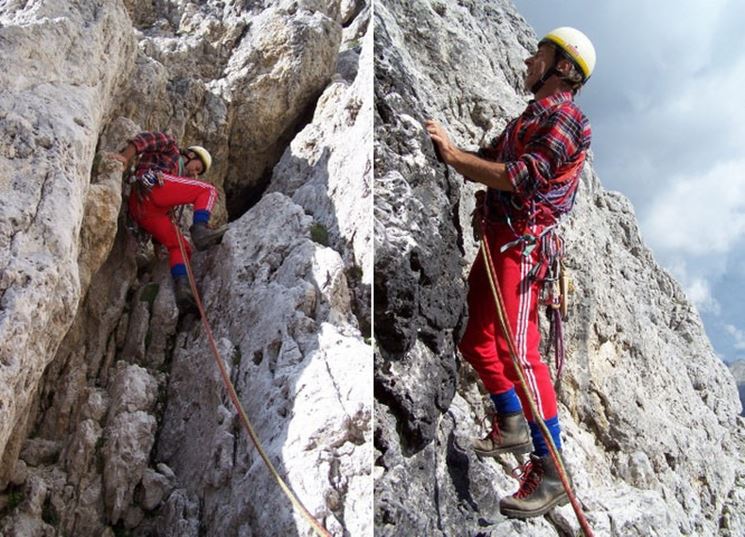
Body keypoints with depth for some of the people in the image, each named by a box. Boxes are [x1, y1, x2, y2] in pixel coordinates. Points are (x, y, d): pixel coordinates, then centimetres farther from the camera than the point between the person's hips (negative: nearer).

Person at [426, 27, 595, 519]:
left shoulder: (564, 118, -8)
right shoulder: (529, 117, 23)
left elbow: (518, 178, -21)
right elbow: (483, 165, 18)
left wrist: (452, 153, -17)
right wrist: (443, 148, 8)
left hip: (523, 241, -10)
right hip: (496, 237, 10)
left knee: (517, 350, -15)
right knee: (475, 340, 14)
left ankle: (550, 473, -10)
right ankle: (511, 426, 31)